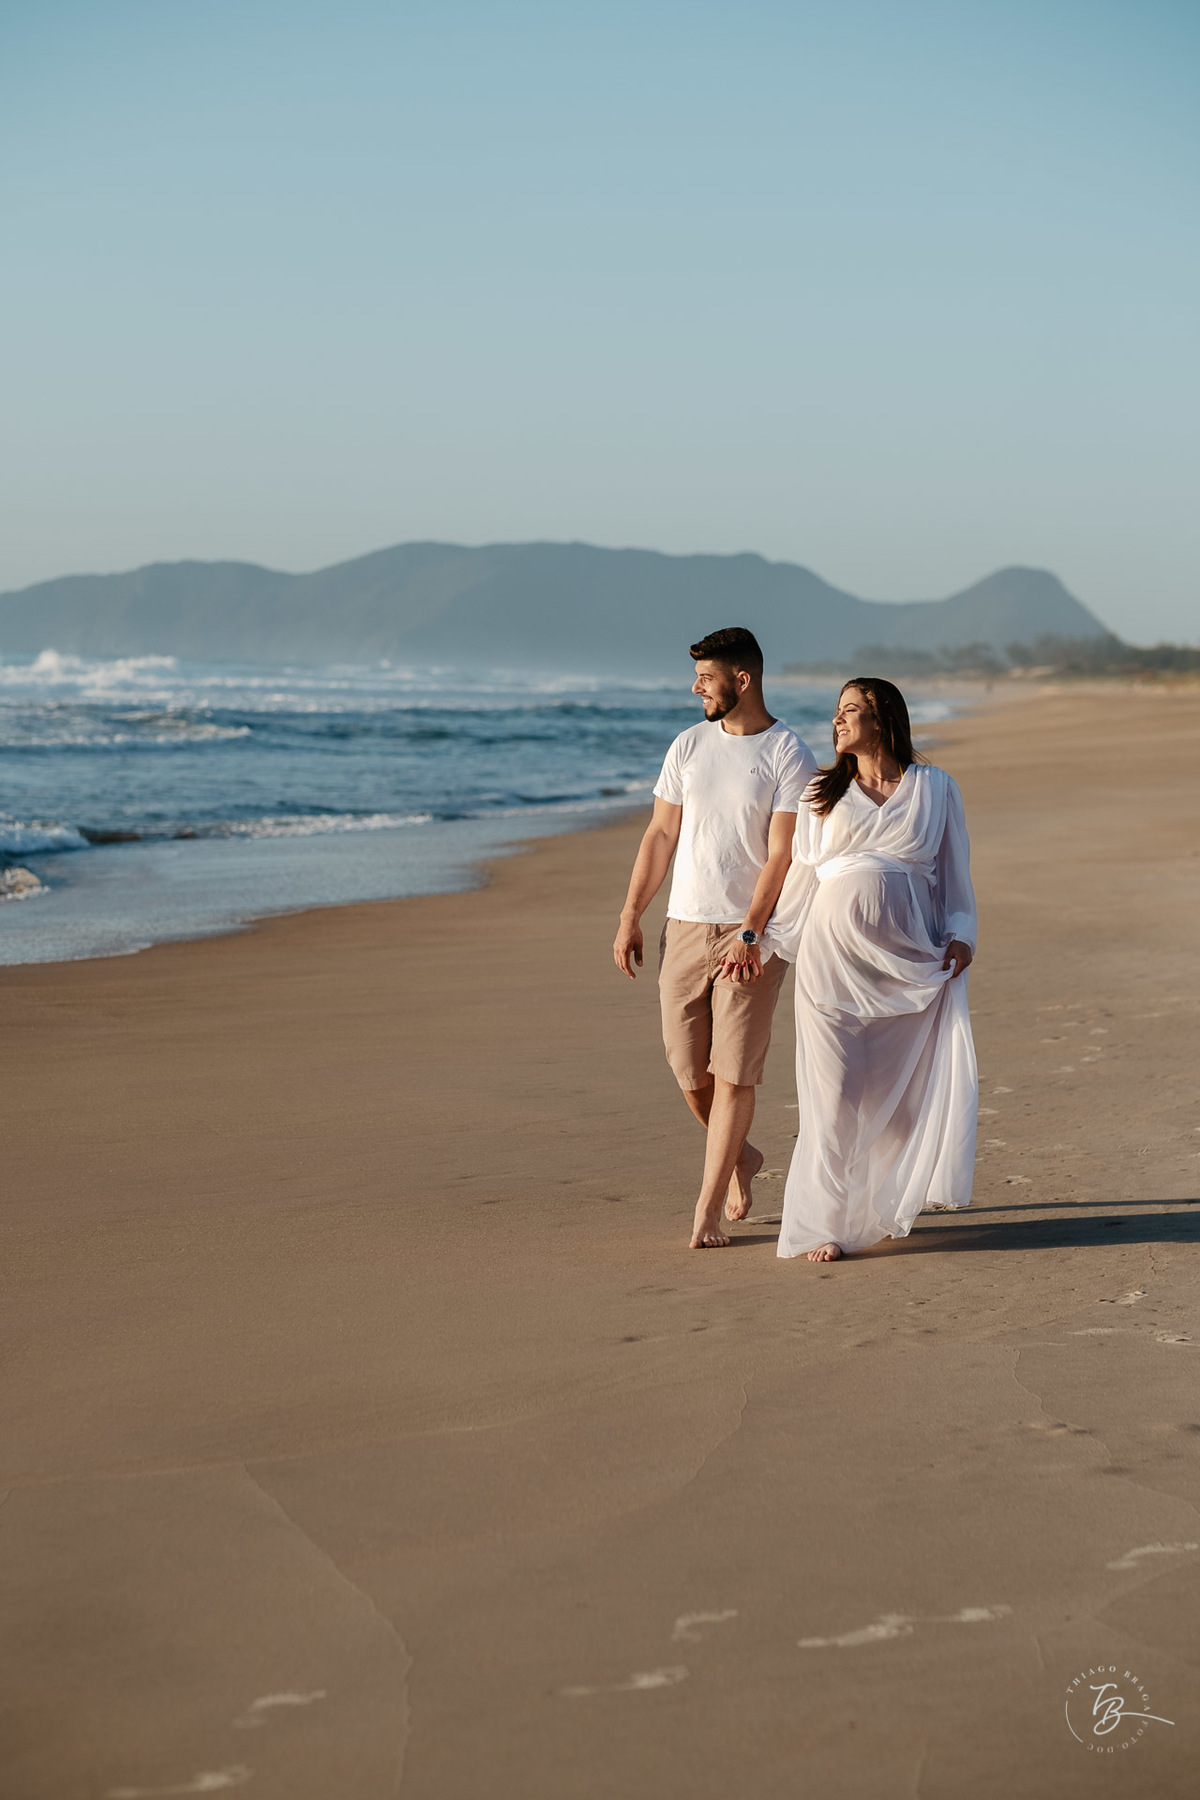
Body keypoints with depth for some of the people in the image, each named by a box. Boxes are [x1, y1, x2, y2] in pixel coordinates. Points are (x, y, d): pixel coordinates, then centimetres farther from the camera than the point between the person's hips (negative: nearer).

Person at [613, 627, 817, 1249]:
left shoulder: (789, 757, -6)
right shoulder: (689, 746, 10)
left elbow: (781, 855, -11)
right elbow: (661, 835, 12)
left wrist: (750, 933, -20)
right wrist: (630, 916, 6)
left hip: (752, 934, -5)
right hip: (684, 927, 5)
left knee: (734, 1072, -5)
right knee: (688, 1067, 6)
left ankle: (708, 1206, 1)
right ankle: (739, 1158, 32)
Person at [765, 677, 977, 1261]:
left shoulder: (935, 789, 9)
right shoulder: (821, 795, 13)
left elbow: (953, 872, 11)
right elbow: (800, 878, 14)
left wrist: (960, 934, -2)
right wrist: (758, 941, 11)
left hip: (908, 957, 0)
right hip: (834, 951, 0)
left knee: (908, 1085, -1)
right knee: (833, 1090, -3)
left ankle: (885, 1207, 18)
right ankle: (824, 1226, 1)